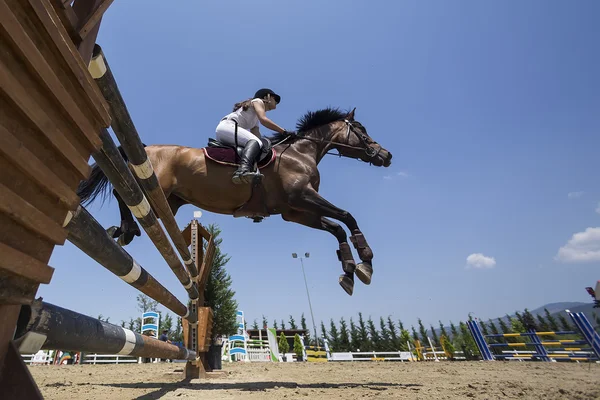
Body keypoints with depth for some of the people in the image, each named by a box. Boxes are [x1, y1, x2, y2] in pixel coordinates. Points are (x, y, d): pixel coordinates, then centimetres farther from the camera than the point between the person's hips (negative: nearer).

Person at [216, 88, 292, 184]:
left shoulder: (255, 119, 32)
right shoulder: (258, 101, 9)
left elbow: (257, 135, 20)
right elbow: (263, 120, -10)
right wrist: (284, 131, -11)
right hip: (227, 126, -10)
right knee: (255, 141, -30)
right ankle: (243, 170, -58)